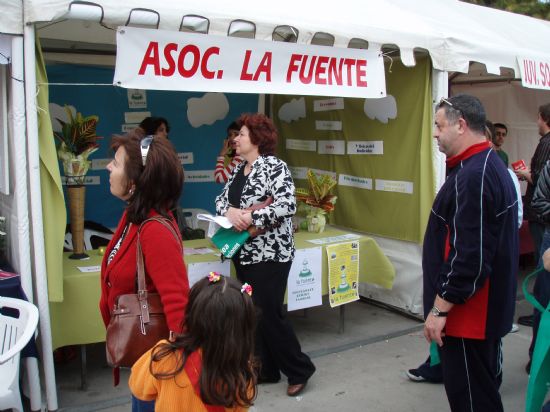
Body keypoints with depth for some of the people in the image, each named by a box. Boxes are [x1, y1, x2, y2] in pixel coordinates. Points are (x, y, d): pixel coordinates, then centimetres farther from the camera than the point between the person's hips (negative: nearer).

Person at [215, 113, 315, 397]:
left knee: (269, 314, -4)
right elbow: (221, 199, 8)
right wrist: (230, 211, -15)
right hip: (244, 253, 8)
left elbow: (288, 205, -23)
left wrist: (250, 217, -27)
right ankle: (264, 369, 26)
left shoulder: (275, 166, -12)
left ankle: (299, 369, 14)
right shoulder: (239, 169, 12)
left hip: (270, 254, -8)